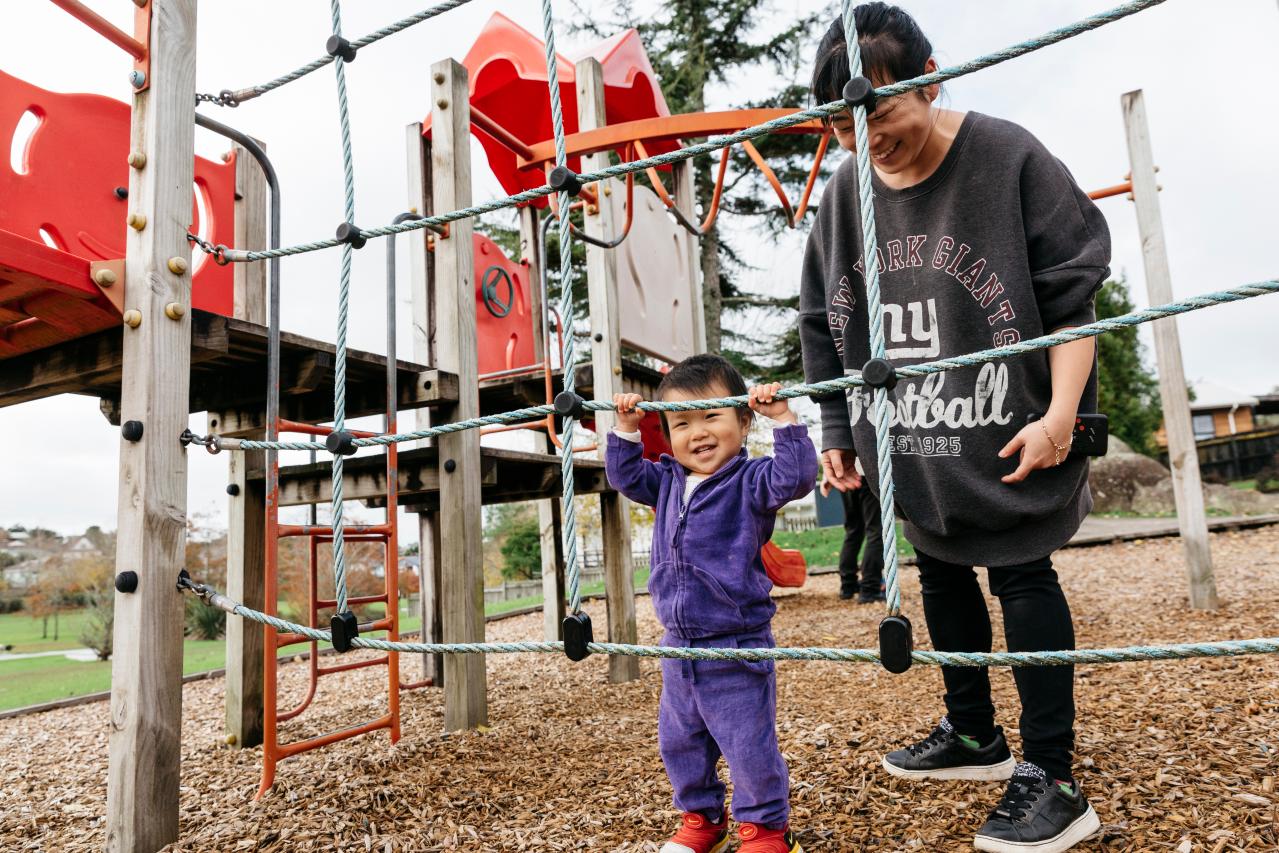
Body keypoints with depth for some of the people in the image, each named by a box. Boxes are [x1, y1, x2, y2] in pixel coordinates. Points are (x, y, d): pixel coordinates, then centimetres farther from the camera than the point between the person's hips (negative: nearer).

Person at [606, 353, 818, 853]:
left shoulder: (749, 481, -12)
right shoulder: (667, 482, 7)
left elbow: (795, 476, -27)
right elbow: (625, 474, 19)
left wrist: (782, 418, -30)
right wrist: (626, 428, 8)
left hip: (736, 648, -7)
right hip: (679, 646, 7)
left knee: (749, 746, 4)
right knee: (678, 742, 19)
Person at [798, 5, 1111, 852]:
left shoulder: (1008, 157, -11)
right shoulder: (845, 192, 2)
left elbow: (1071, 294, -10)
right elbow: (824, 326, 8)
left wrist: (1060, 414, -16)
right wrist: (837, 428, 7)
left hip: (1007, 432, -5)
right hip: (911, 442, 6)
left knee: (1021, 574, -1)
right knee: (941, 571, 14)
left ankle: (1053, 782, 12)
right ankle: (974, 735, 34)